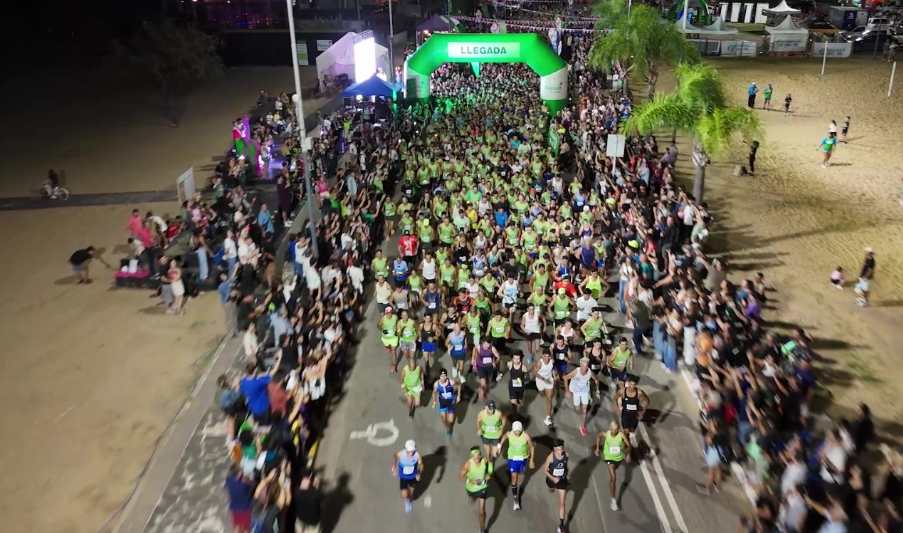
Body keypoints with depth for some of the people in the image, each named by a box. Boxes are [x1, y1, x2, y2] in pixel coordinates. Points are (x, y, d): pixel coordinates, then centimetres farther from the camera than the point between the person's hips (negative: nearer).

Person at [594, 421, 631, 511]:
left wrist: (627, 454, -41)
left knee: (613, 472, 32)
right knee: (613, 478, -13)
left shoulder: (621, 435, -29)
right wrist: (597, 448, -1)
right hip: (609, 457, -2)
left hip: (619, 457, 2)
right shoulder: (606, 435, -24)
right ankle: (614, 500, -5)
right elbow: (598, 436, -2)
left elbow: (628, 445, -25)